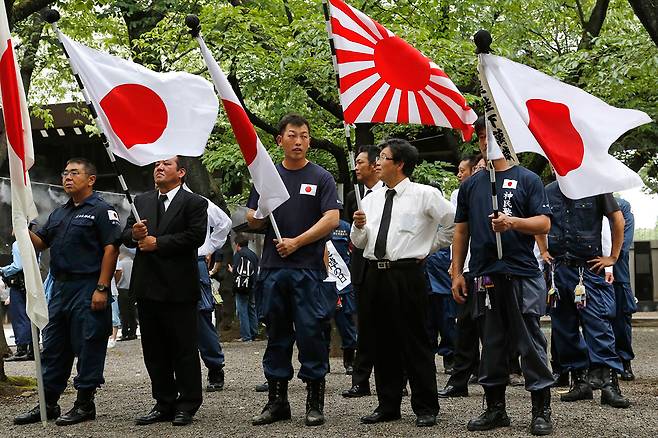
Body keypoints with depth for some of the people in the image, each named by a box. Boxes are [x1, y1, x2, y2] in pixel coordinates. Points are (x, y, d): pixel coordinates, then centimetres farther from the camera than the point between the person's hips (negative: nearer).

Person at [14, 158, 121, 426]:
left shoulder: (101, 210, -5)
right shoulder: (59, 214, 19)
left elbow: (111, 248, -13)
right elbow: (40, 243, 19)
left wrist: (101, 288, -19)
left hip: (88, 289, -8)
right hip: (60, 288, 8)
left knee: (87, 347, -2)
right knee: (53, 347, 11)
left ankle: (85, 404, 7)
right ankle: (48, 404, 18)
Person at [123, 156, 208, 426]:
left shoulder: (194, 203, -1)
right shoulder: (141, 201, 16)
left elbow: (195, 237, -13)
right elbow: (126, 236, 14)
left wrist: (157, 242, -13)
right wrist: (134, 235, -9)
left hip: (178, 287, -6)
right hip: (147, 285, 6)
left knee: (184, 348, 0)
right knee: (154, 350, 10)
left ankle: (187, 405, 7)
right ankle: (164, 404, 18)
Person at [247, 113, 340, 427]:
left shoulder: (321, 178, 3)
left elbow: (332, 219, -8)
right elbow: (252, 220, 16)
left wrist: (297, 242, -13)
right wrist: (261, 211, -8)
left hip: (309, 268, -3)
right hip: (273, 268, 4)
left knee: (311, 333, -3)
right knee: (277, 335, 8)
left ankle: (315, 401, 4)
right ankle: (277, 400, 16)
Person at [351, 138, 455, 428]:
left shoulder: (424, 195, -3)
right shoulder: (371, 199, 14)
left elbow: (455, 222, 0)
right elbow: (358, 242, 16)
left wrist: (429, 246, 3)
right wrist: (359, 226, -5)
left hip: (407, 273, -6)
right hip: (376, 273, 6)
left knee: (415, 343, -2)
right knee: (383, 342, 10)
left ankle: (425, 408, 5)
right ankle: (388, 406, 18)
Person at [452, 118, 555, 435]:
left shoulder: (527, 180, 4)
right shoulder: (470, 185, 15)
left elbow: (544, 224, -2)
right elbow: (461, 232, 16)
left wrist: (512, 222, -20)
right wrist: (457, 273, 9)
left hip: (522, 275, -4)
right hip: (484, 276, 4)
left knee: (530, 343, -2)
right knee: (492, 344, 9)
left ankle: (542, 410, 4)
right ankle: (495, 409, 16)